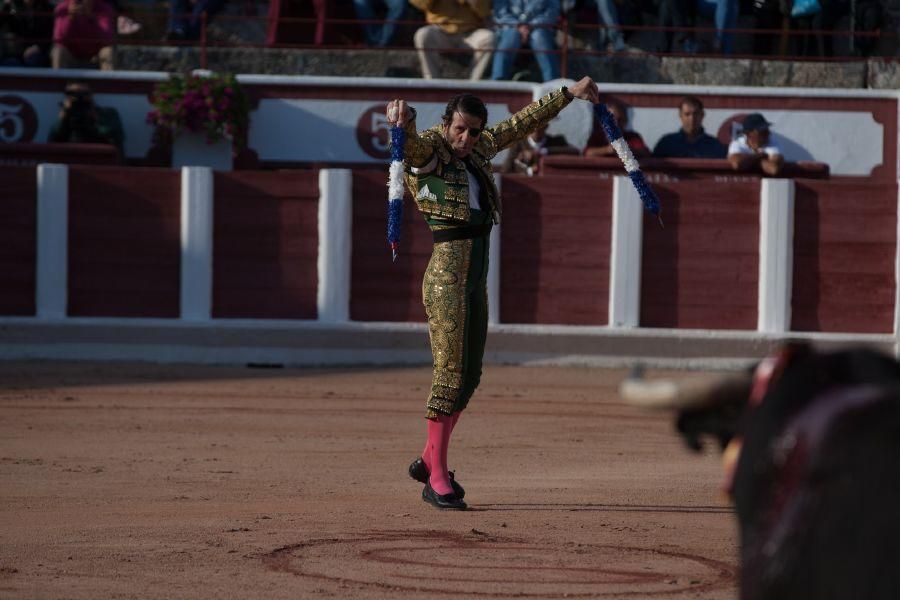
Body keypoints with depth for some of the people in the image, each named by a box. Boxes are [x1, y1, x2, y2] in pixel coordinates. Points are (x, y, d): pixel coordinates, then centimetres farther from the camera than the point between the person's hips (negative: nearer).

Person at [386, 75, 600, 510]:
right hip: (447, 275, -8)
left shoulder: (479, 150, 13)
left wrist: (569, 94, 31)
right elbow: (410, 143, -32)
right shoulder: (429, 151, -8)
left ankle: (429, 460, 25)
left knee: (469, 377, 12)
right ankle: (436, 479, -5)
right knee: (450, 374, -9)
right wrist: (402, 121, -55)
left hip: (475, 278, 8)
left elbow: (522, 123, 25)